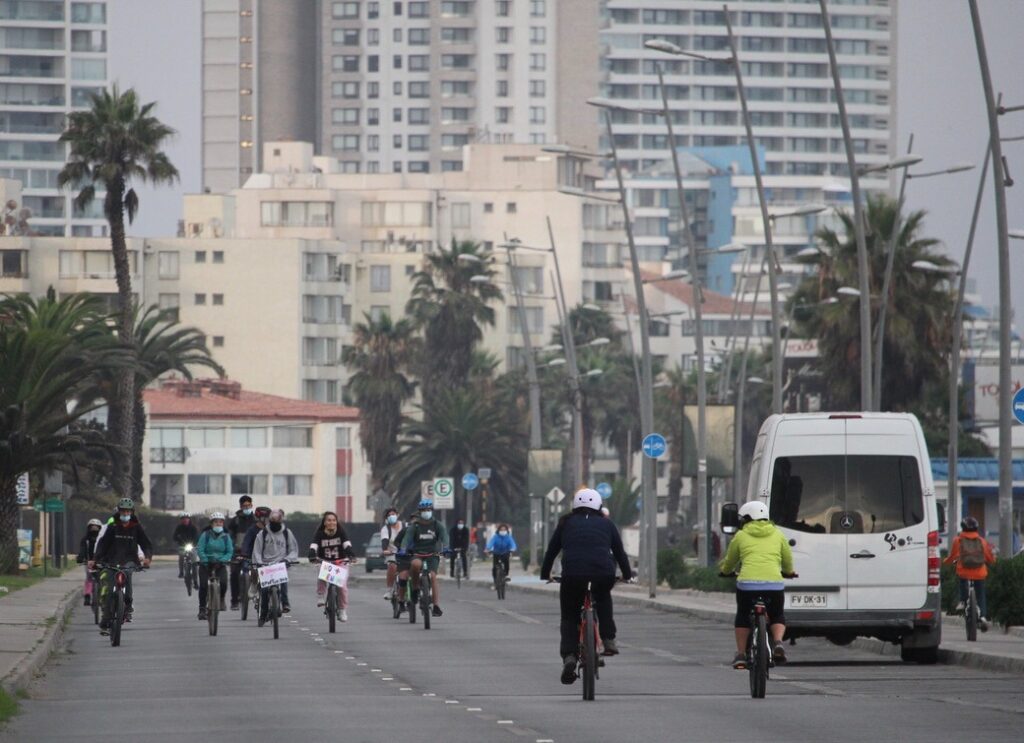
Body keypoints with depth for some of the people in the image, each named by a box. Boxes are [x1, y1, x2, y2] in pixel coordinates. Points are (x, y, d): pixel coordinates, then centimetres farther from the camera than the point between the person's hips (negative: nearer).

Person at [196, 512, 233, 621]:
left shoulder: (226, 537, 3)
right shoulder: (206, 535, -2)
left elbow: (230, 551, -1)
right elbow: (200, 549, -8)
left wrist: (222, 560, -17)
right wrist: (205, 560, -20)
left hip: (220, 564, 1)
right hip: (206, 563, -1)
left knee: (223, 583, -21)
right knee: (203, 586, -12)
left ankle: (221, 599, 10)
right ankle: (202, 609, -1)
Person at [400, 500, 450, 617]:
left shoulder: (437, 525, 3)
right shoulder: (414, 525, 2)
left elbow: (444, 536, -13)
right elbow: (407, 537, -11)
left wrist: (445, 548, -34)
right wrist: (403, 549, -31)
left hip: (432, 555, 0)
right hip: (418, 554, 0)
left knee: (433, 576, -19)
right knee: (415, 564, -35)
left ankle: (437, 606, -19)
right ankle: (415, 589, -13)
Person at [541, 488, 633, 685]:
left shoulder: (566, 524, 23)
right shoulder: (606, 524, 24)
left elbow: (551, 550, 26)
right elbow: (619, 551, 30)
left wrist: (545, 574, 41)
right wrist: (627, 574, 44)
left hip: (573, 573, -1)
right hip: (603, 571, 1)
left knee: (569, 617, 14)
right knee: (603, 597, 35)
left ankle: (568, 656, -7)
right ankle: (608, 639, 22)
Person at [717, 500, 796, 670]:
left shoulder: (741, 536, 13)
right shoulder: (777, 535, 18)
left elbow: (729, 562, 24)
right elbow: (788, 562, 27)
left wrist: (723, 569, 48)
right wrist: (789, 572, 50)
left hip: (747, 583, -1)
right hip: (774, 584, 1)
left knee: (743, 617, 22)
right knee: (777, 616, 22)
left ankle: (741, 655, 15)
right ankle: (778, 642, -6)